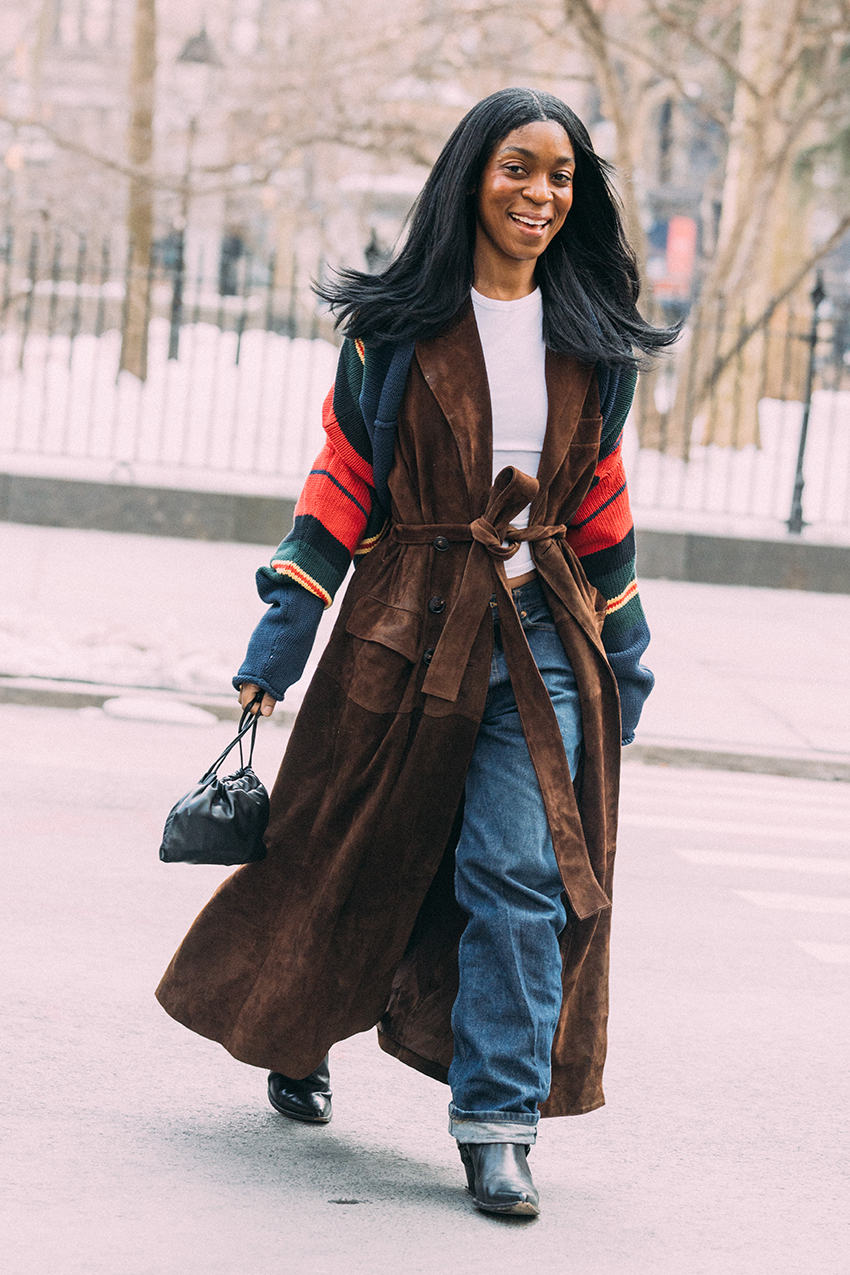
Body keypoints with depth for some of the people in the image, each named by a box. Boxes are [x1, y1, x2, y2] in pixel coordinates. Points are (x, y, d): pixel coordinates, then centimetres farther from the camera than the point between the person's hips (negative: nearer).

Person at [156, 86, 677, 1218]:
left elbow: (600, 500, 13)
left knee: (525, 872, -10)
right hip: (408, 619, -1)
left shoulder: (593, 340, 6)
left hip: (541, 636, 2)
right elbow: (342, 478, 0)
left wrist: (624, 644, 13)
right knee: (353, 855, 11)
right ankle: (295, 1033, 38)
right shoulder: (396, 325, -2)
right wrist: (285, 626, -4)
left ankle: (498, 1123, -6)